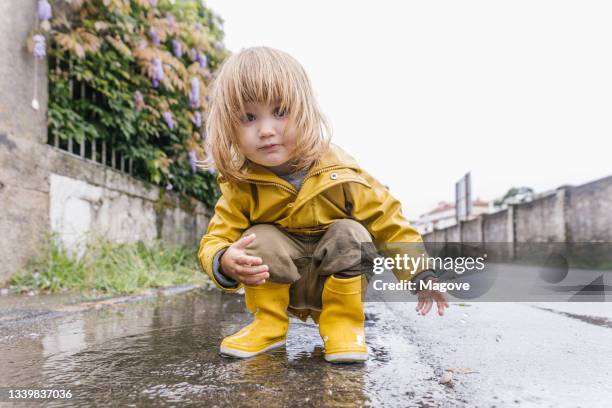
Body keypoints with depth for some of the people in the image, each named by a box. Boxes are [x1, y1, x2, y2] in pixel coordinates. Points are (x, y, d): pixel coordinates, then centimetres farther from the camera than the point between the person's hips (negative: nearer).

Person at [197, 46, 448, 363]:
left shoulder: (340, 174, -21)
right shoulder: (241, 186, -18)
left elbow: (387, 221, -11)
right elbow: (216, 240, -18)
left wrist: (420, 273, -13)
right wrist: (225, 263, -43)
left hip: (340, 279, 0)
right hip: (279, 287, 1)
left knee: (348, 233, -27)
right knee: (260, 239, -25)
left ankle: (343, 322, -11)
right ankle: (268, 325, -5)